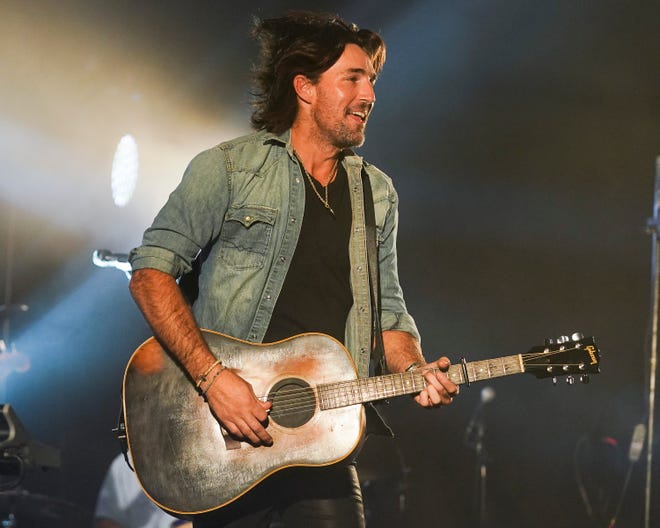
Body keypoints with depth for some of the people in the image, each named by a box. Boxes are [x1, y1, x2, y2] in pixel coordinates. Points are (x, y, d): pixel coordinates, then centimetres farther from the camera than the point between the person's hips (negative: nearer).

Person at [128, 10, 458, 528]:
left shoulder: (376, 192, 13)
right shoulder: (228, 168, -3)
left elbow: (387, 309, 17)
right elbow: (151, 273, -8)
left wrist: (418, 370, -4)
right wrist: (213, 377, -18)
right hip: (227, 433, -4)